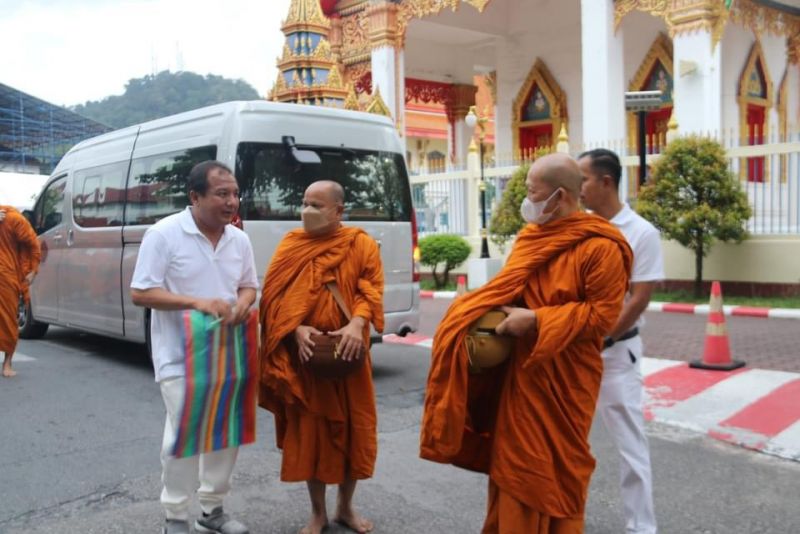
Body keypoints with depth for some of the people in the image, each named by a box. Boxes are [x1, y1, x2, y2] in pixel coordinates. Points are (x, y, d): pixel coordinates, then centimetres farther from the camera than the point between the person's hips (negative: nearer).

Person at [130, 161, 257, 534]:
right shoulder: (164, 234, -12)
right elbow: (140, 293, -13)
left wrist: (243, 302, -10)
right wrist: (196, 302, -25)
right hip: (180, 357, -6)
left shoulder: (239, 239, 5)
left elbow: (249, 286, 15)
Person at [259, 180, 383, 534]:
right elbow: (275, 297, -2)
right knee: (308, 431, 7)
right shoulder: (291, 246, 3)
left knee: (353, 429, 9)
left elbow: (371, 288, -8)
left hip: (347, 353, 0)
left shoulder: (361, 244, 1)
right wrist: (297, 330, -19)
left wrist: (357, 324, -26)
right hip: (304, 354, 0)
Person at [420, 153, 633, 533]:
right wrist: (480, 311, -2)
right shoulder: (531, 236, 8)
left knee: (556, 471, 5)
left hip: (562, 381, -7)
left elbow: (602, 315, -17)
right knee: (513, 462, 14)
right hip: (518, 371, 7)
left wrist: (536, 320, -21)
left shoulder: (600, 247, -15)